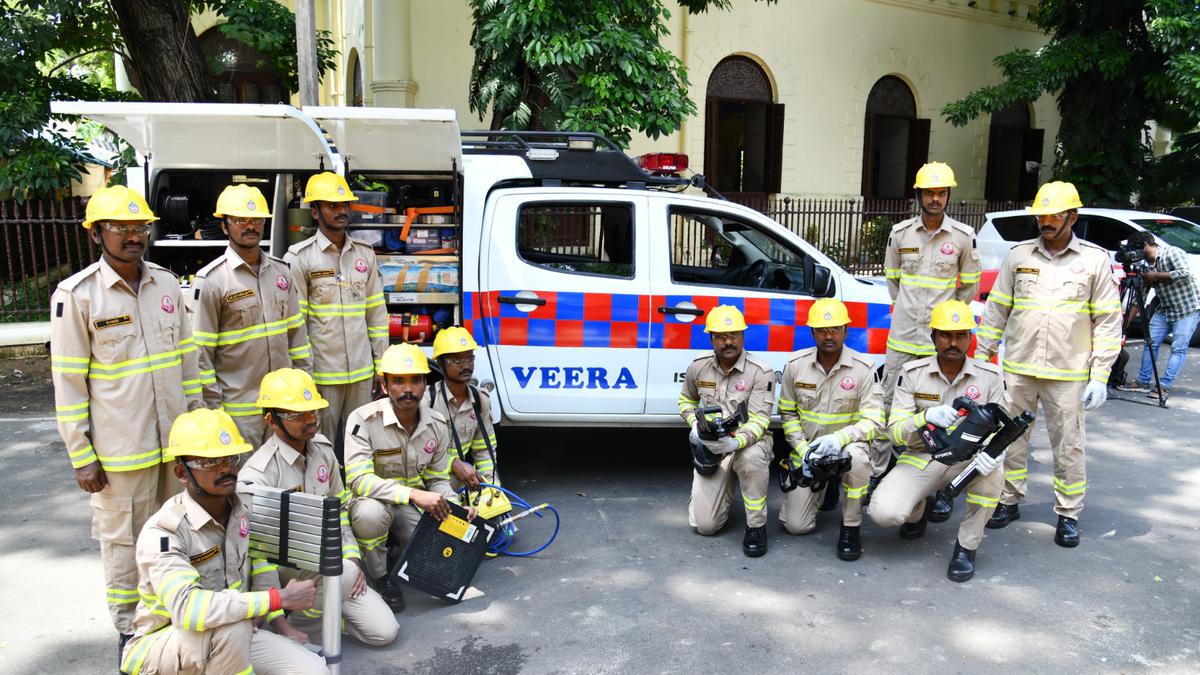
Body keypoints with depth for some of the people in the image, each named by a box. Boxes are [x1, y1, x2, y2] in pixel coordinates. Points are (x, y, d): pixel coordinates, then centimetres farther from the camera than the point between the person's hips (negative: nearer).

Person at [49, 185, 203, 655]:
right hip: (120, 449, -4)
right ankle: (129, 628, 27)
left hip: (176, 440, 5)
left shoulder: (167, 284, 5)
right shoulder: (76, 295, -9)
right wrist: (80, 456, -8)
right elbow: (68, 382, -8)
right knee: (123, 539, 8)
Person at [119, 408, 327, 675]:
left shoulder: (244, 510, -4)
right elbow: (187, 608, -39)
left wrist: (280, 624, -1)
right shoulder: (162, 532, -25)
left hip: (233, 641, 5)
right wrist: (280, 598, -36)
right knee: (231, 625, -37)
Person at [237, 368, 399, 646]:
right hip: (286, 567, -6)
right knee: (344, 572, -36)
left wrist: (353, 557, 3)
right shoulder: (257, 475, -18)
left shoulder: (323, 449, 3)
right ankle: (297, 621, -9)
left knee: (384, 631, -6)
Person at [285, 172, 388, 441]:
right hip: (322, 372, -4)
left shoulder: (365, 254, 9)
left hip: (362, 370, 4)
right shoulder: (300, 257, -4)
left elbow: (377, 314, 11)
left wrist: (382, 364, 8)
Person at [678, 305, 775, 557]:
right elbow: (686, 401, 18)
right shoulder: (698, 368, -1)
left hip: (748, 441, -3)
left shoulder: (761, 372, -14)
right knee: (705, 525, -7)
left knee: (752, 458, -43)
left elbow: (758, 420, -20)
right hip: (710, 447, 3)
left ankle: (756, 526, -20)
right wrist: (695, 424, -3)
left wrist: (734, 442, -39)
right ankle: (725, 487, 28)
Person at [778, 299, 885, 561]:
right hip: (806, 448, 2)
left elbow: (874, 421, -15)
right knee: (796, 525, -6)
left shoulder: (864, 368, -13)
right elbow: (788, 414, 2)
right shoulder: (795, 365, -7)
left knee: (856, 456, -40)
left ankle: (850, 527, -16)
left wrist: (839, 438, -32)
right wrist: (803, 450, -12)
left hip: (847, 444, -2)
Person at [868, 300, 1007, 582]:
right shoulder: (913, 374, -5)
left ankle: (967, 547, -13)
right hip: (921, 459, 0)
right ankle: (919, 509, 17)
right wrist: (927, 416, -31)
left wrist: (997, 450, -27)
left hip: (966, 460, 0)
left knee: (991, 470, -36)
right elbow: (894, 432, -10)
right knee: (883, 512, -24)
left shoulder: (989, 376, -2)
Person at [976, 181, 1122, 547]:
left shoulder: (1095, 260, -1)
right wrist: (981, 357, 5)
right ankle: (1009, 502, 25)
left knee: (1068, 446, 5)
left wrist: (1100, 376, -6)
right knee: (1012, 438, 11)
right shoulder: (1018, 255, 4)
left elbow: (1108, 322, -1)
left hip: (1068, 374, -2)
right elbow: (996, 310, 9)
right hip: (1017, 368, 2)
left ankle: (1068, 514, 20)